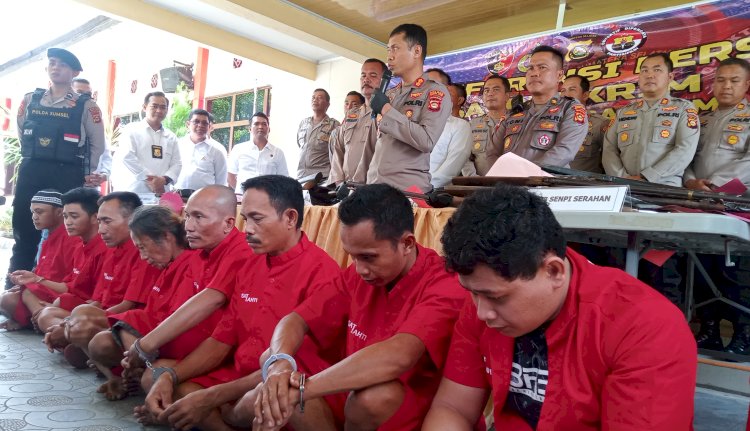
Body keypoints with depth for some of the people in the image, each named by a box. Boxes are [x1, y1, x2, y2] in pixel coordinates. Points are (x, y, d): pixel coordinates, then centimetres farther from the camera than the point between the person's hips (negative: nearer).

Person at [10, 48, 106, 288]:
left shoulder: (86, 106, 1)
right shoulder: (30, 100, 11)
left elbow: (98, 145, 4)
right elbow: (21, 135, 19)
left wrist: (86, 177, 5)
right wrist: (32, 163, 16)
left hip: (67, 177, -3)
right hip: (30, 174, 3)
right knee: (24, 232, 7)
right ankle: (13, 286, 17)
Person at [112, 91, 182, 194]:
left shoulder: (171, 137, 17)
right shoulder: (132, 130, 5)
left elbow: (176, 164, 10)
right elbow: (127, 157, -9)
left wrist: (164, 179, -11)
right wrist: (150, 179, -14)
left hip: (160, 194, 4)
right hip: (134, 191, -3)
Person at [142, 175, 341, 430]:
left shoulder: (320, 271, -18)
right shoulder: (248, 271, 11)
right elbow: (222, 340, 10)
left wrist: (211, 398, -24)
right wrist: (169, 377, -7)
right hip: (237, 377, 8)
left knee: (256, 402, -37)